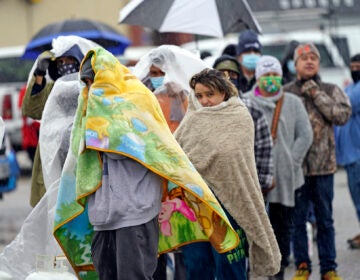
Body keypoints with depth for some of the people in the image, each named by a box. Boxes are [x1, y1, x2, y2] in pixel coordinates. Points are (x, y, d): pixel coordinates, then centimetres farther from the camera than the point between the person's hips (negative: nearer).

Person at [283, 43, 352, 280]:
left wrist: (316, 94, -11)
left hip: (323, 165, 1)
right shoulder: (286, 92, 4)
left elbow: (343, 114, -10)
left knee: (325, 219, 7)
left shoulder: (331, 91, 7)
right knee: (298, 218, 4)